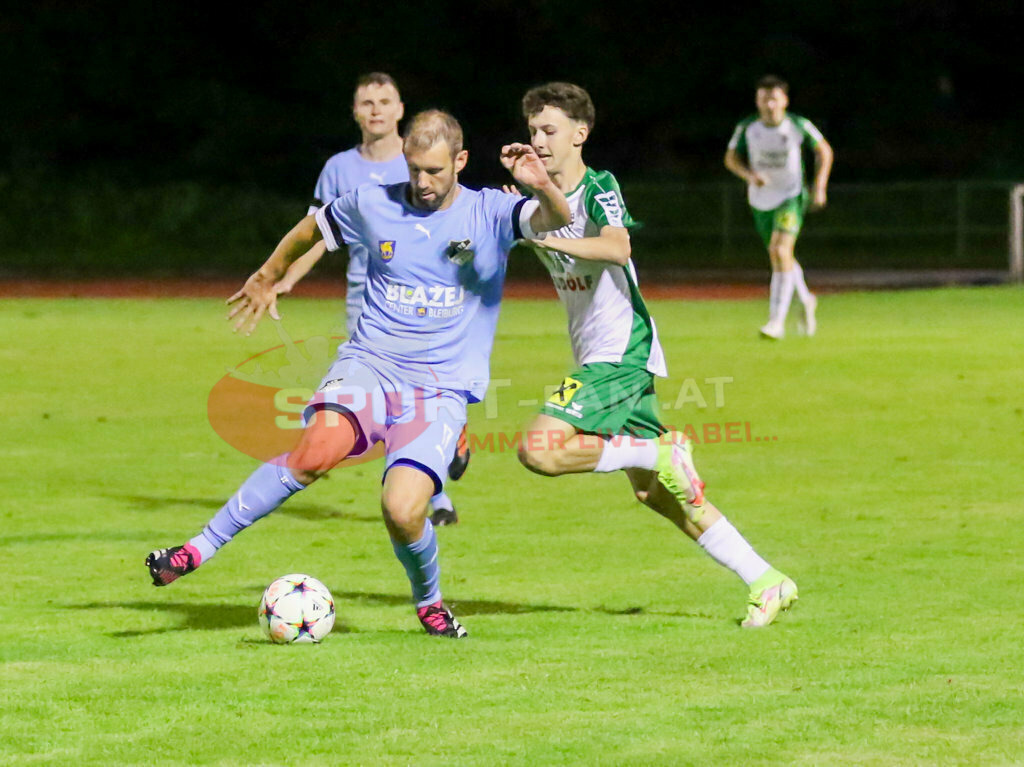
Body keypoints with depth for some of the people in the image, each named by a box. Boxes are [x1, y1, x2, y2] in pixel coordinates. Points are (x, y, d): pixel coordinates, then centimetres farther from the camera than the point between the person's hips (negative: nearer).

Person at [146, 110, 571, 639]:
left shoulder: (490, 213, -1)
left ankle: (428, 601, 14)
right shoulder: (372, 206, 5)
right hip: (369, 365, 1)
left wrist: (543, 187, -40)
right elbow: (315, 226, 25)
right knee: (320, 447, -30)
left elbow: (555, 220, -19)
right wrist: (268, 276, 37)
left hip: (441, 390, -1)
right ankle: (199, 548, -21)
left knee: (403, 512, -20)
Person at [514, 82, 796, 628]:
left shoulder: (598, 187, -12)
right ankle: (766, 583, 12)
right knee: (652, 492, 8)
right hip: (595, 357, 9)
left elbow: (616, 247, -31)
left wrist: (546, 237, -45)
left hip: (620, 351, -9)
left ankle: (663, 453, -10)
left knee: (540, 448, -24)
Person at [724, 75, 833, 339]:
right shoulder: (747, 128, -8)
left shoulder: (798, 126, -12)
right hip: (761, 201, 4)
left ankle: (777, 321, -21)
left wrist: (820, 187, -4)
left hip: (791, 198, -4)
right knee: (777, 256, 15)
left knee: (781, 251, -21)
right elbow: (731, 158, 5)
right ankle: (806, 300, 43)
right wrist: (750, 175, -15)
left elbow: (824, 151, 3)